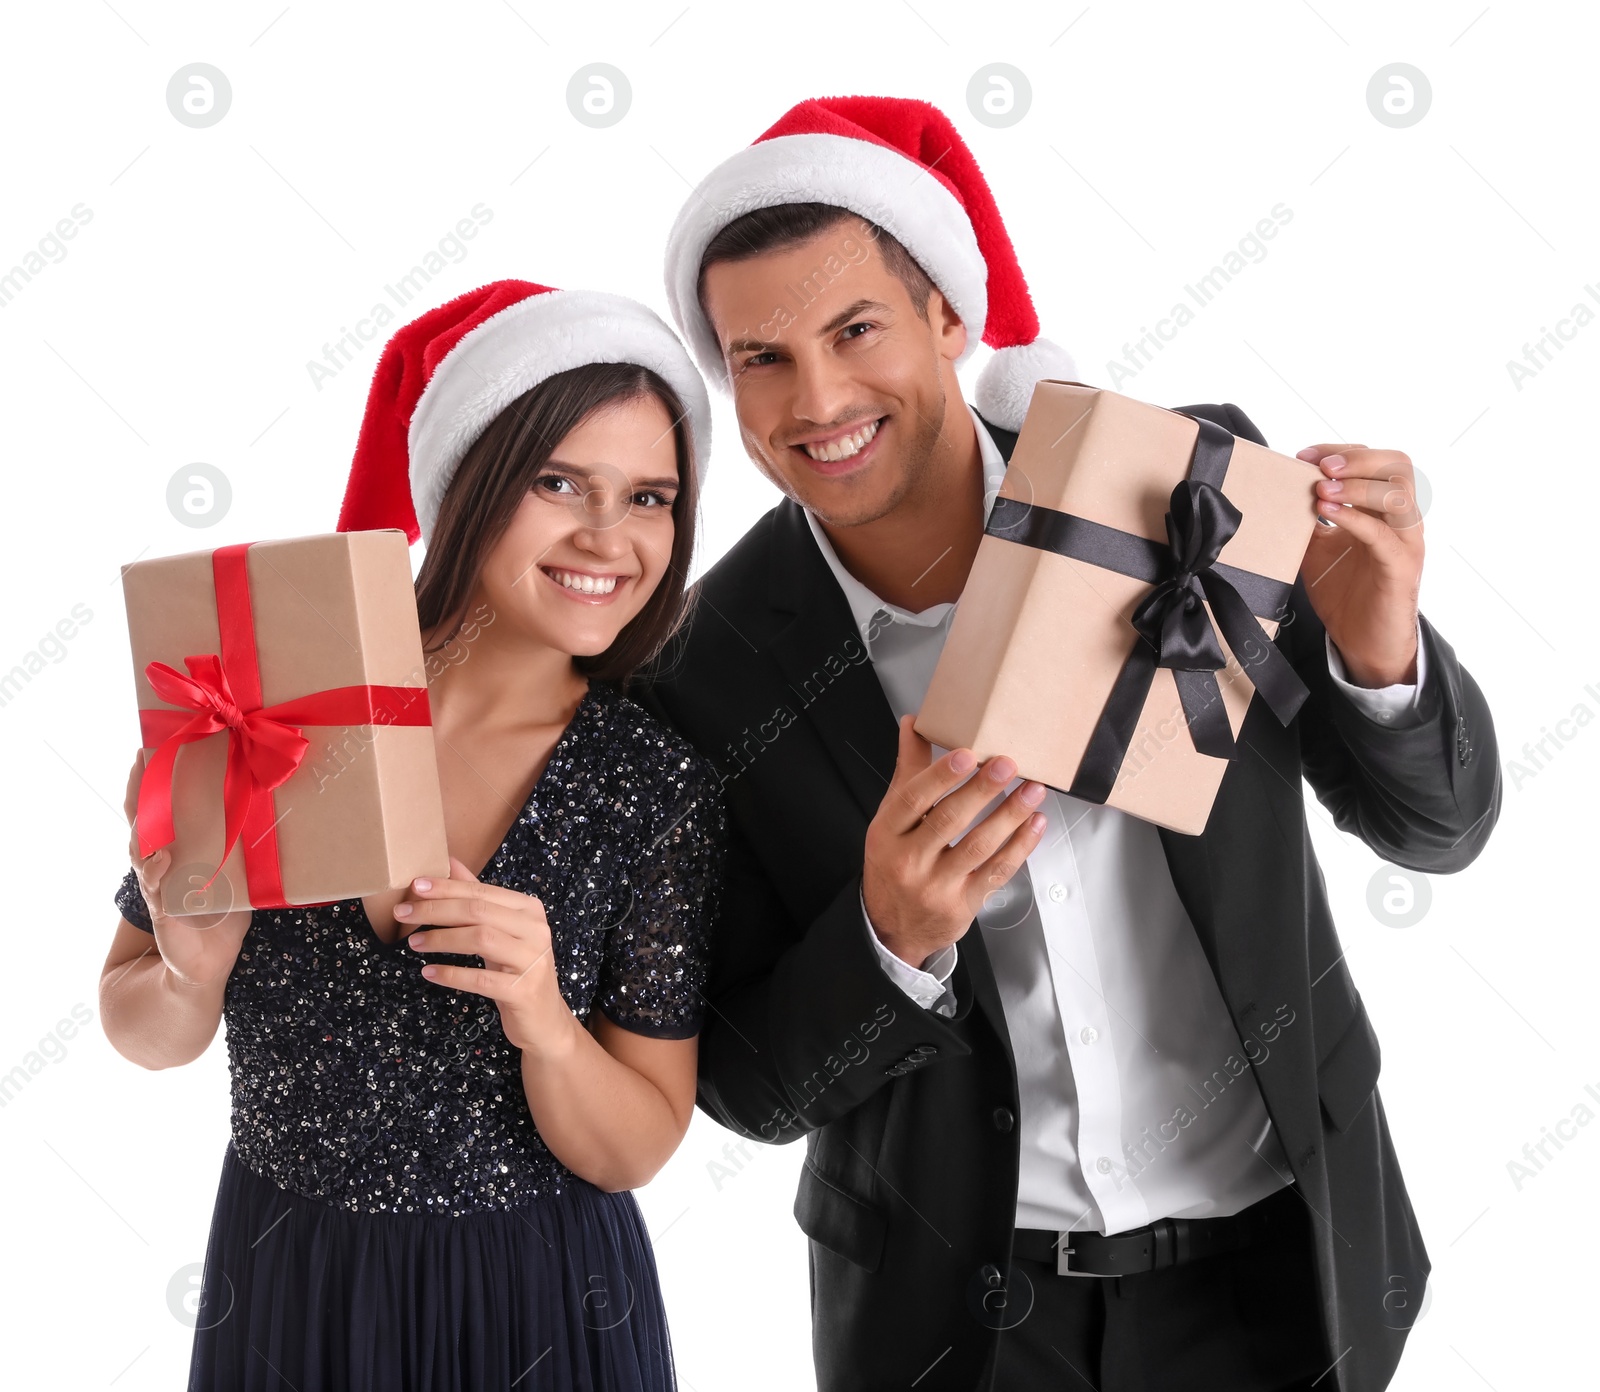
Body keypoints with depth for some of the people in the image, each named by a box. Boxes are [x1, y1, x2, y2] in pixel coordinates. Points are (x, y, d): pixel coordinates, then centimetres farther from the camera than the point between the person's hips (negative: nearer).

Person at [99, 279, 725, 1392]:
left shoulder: (660, 789, -15)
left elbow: (636, 1150, -9)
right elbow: (142, 1029, -1)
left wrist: (545, 1027, -28)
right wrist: (190, 981, -22)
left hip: (536, 1303, -1)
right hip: (280, 1287, 1)